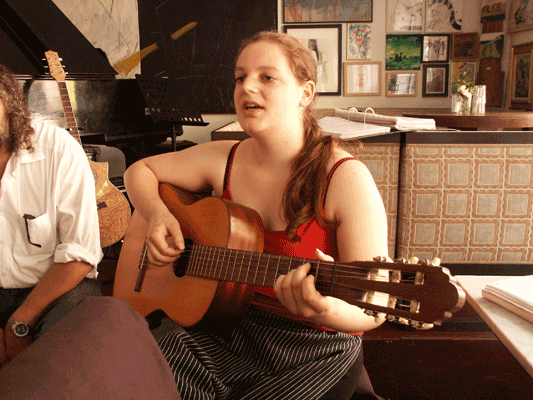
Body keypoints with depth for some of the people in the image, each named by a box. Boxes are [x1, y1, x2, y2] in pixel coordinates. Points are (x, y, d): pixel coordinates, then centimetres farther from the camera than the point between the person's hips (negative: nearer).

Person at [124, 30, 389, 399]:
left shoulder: (345, 178, -17)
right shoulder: (223, 159, -1)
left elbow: (374, 310, -17)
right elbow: (140, 170, 13)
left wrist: (329, 311, -40)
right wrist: (157, 213, -8)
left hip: (314, 349, -3)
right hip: (222, 327, 4)